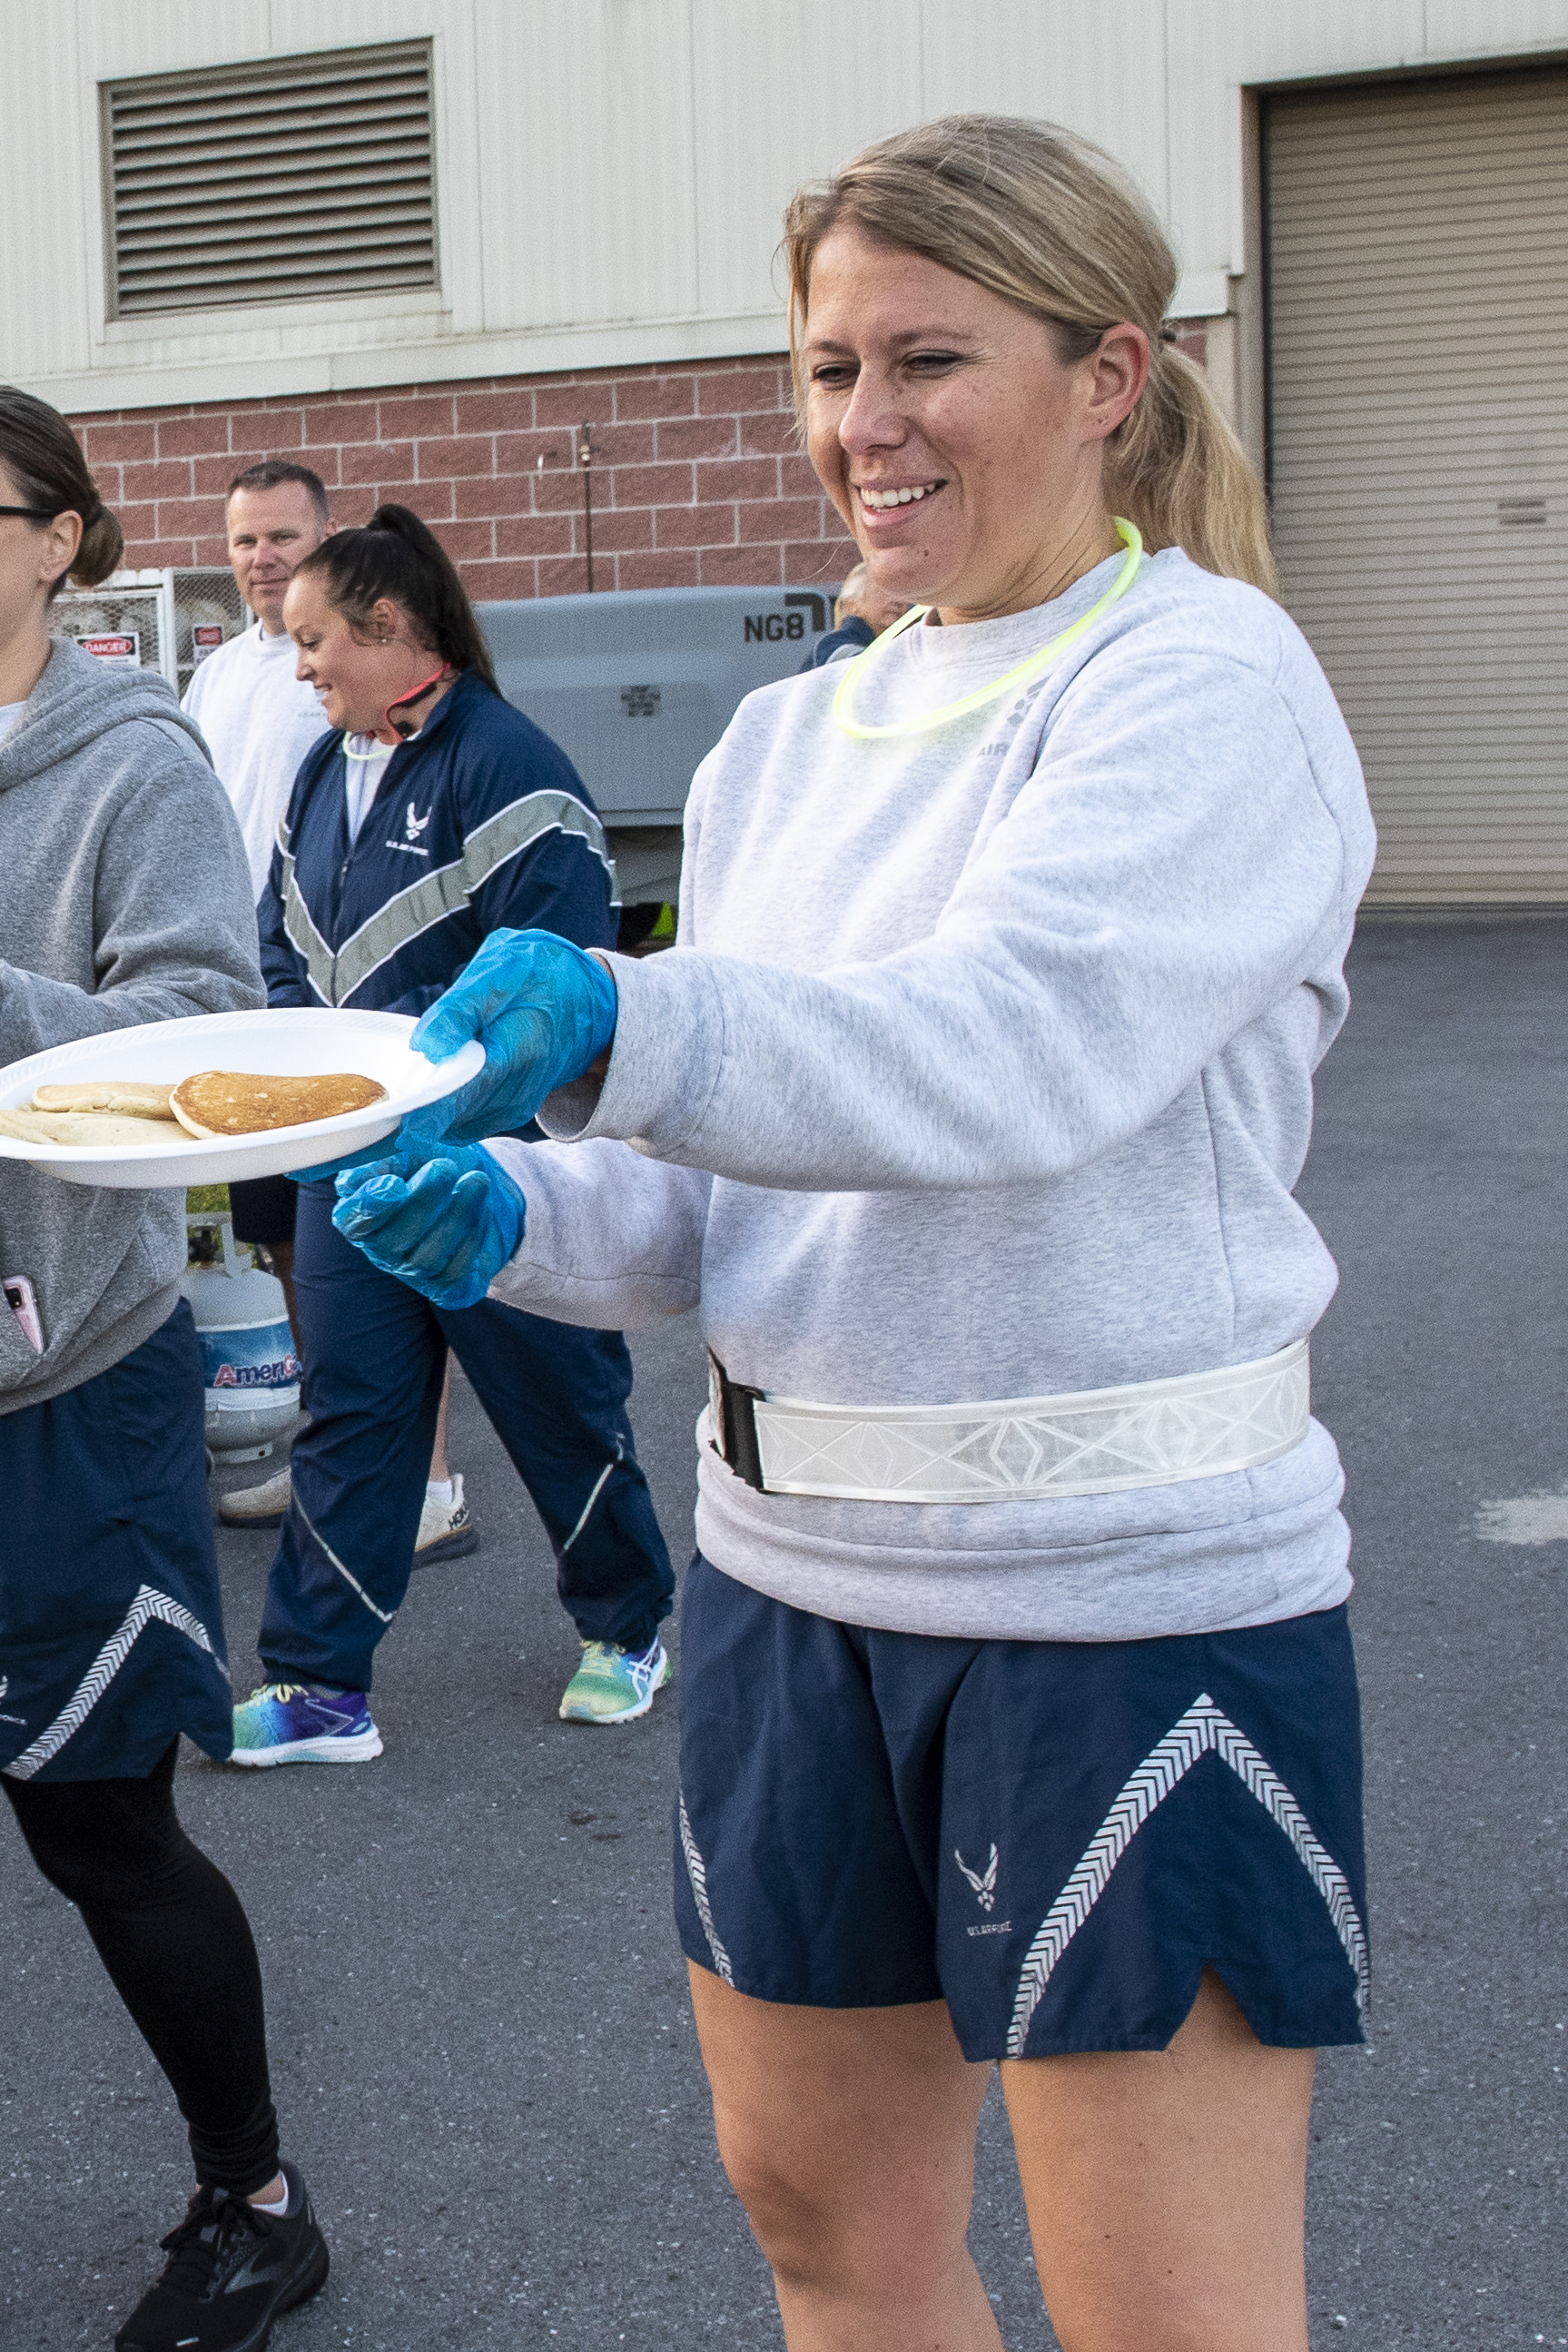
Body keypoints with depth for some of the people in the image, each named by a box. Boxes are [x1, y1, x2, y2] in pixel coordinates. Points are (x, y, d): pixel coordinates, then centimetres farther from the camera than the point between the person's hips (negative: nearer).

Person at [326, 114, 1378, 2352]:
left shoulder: (1203, 674, -9)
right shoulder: (786, 740, 12)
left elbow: (1009, 1045, -26)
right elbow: (740, 1186, 13)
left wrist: (619, 1027, -40)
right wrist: (516, 1211, -7)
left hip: (1125, 1586, -7)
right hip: (796, 1577, 7)